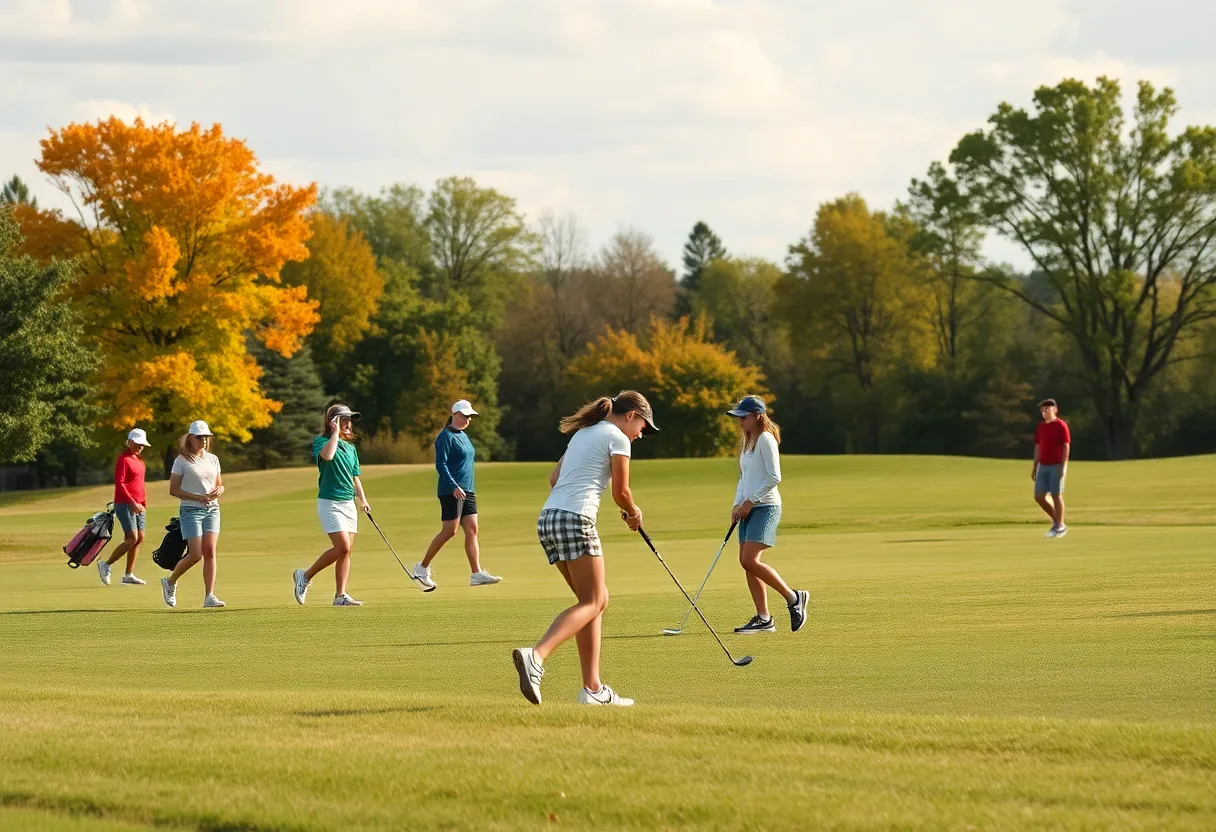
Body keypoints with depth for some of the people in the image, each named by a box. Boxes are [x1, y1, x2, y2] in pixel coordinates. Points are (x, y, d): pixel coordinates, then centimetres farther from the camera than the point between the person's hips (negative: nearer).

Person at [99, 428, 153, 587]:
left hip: (138, 505, 9)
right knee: (132, 538, -14)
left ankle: (129, 575, 10)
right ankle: (106, 565, -3)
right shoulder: (123, 459, -10)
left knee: (140, 538, 5)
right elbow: (119, 483, -17)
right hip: (125, 504, -9)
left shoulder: (138, 460, 17)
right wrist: (132, 503, -22)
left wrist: (144, 502, 14)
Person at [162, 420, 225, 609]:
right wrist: (198, 497, -16)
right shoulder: (182, 461, -4)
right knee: (195, 554, -10)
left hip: (212, 510, 5)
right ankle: (170, 582, 15)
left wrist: (218, 491, -6)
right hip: (191, 510, -5)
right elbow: (173, 490, -7)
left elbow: (220, 485, 19)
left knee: (210, 552, -7)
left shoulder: (213, 459, 12)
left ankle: (209, 596, -9)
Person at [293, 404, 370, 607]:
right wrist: (335, 432, -18)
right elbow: (327, 455, -30)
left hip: (348, 503, 7)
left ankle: (340, 595, 3)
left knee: (347, 551, 1)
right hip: (329, 502, -7)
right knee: (342, 546, -17)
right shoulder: (321, 442, -6)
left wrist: (363, 500, 8)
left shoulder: (351, 448, 15)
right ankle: (305, 576, -1)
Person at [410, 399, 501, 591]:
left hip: (467, 491, 9)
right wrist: (454, 486, -25)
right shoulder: (446, 437, -9)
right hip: (451, 492, -9)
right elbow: (441, 465, -16)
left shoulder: (464, 436, 19)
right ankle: (422, 567, 2)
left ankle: (476, 573, -4)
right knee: (449, 531, -9)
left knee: (472, 530, 0)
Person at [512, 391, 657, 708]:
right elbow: (621, 492, -2)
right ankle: (535, 656, -31)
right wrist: (634, 513, 18)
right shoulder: (617, 437, 0)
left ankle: (593, 688, 9)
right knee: (592, 602, -8)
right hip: (575, 518, -9)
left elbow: (554, 478, 25)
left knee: (596, 600, 14)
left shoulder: (583, 433, 25)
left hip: (548, 517, 9)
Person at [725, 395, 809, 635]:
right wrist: (737, 504, 10)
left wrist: (750, 501, -15)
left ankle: (793, 597, -4)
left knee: (750, 561, -18)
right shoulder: (746, 441, 17)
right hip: (749, 508, 9)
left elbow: (774, 477, -17)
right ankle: (763, 619, 6)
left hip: (765, 506, -9)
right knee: (746, 563, 3)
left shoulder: (766, 439, -11)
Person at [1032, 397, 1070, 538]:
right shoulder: (1040, 427, 14)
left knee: (1056, 495, -4)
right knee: (1039, 496, 3)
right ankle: (1056, 520, 20)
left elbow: (1066, 446, -10)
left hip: (1056, 466, -7)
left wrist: (1064, 466, -18)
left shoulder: (1061, 426, -6)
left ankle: (1060, 527, 4)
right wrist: (1035, 467, 16)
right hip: (1043, 466, 7)